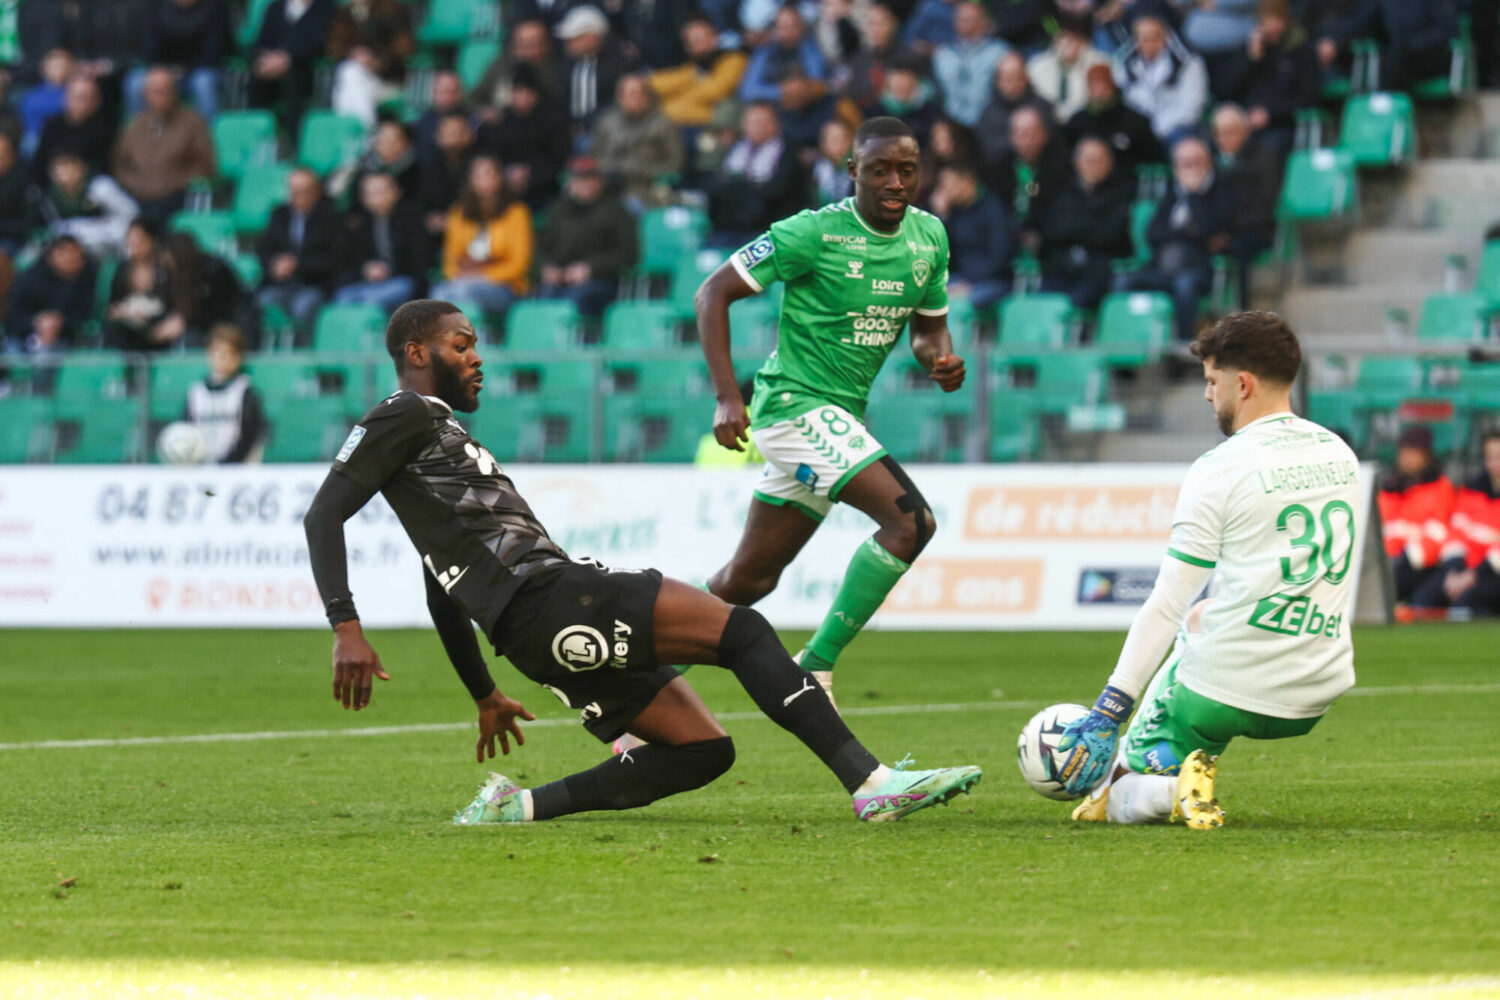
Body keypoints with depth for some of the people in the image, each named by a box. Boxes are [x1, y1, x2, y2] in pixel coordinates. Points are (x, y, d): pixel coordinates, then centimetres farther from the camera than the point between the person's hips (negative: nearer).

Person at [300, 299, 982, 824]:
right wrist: (346, 629, -21)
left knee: (704, 749, 3)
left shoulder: (440, 436, 31)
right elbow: (324, 515, -10)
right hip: (544, 599, -10)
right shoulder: (406, 419, 3)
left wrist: (484, 696, 36)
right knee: (742, 629, -15)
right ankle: (871, 782, -21)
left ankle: (520, 806, -2)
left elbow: (444, 594, 35)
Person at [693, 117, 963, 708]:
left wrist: (942, 359, -4)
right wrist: (727, 396, -19)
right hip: (798, 404, -8)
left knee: (748, 579, 14)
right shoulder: (814, 233, -14)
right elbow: (714, 293, -11)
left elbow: (930, 326, 20)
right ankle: (816, 667, -15)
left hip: (842, 415, 8)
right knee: (910, 520, -23)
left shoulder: (930, 238, 7)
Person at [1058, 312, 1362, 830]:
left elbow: (1166, 607, -14)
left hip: (1228, 688, -6)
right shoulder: (1339, 455, 9)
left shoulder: (1219, 470, -12)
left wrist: (1107, 714, -12)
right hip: (1319, 697, 6)